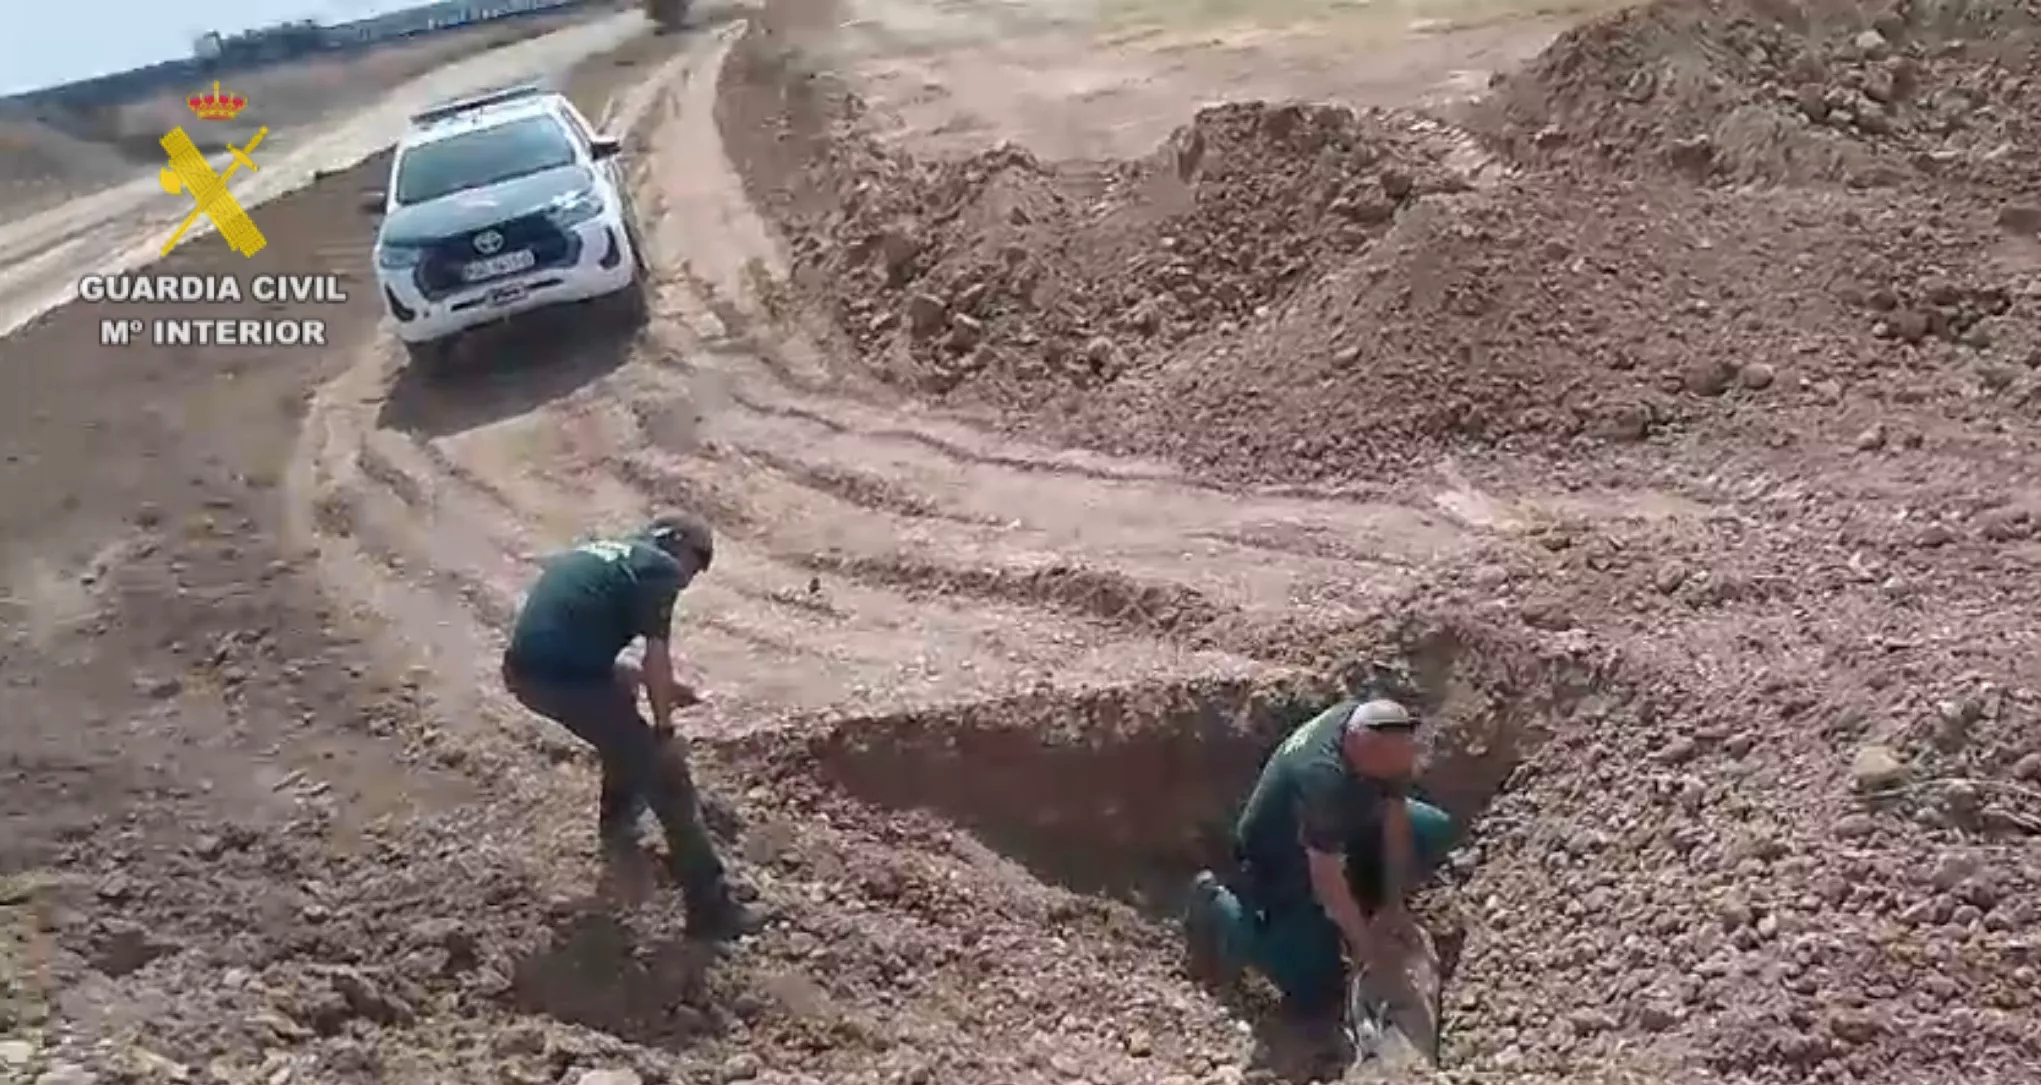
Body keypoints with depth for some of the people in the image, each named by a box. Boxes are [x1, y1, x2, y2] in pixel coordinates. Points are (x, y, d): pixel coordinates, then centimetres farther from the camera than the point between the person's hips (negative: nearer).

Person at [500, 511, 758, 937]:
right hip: (562, 679, -9)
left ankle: (618, 827, 48)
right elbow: (656, 655, -7)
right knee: (664, 772, 3)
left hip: (522, 670, 9)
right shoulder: (661, 567, 2)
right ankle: (710, 907, 6)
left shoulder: (600, 552, 26)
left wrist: (656, 685, 32)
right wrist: (664, 731, 2)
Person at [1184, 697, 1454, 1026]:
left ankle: (1362, 909, 14)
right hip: (1279, 860, -7)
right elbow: (1327, 881, -34)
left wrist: (1392, 905, -10)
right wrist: (1367, 947, -23)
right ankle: (1217, 906, 5)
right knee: (1318, 1001, -10)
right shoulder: (1323, 779, -42)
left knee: (1436, 831, -4)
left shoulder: (1386, 740, -20)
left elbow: (1395, 819, -10)